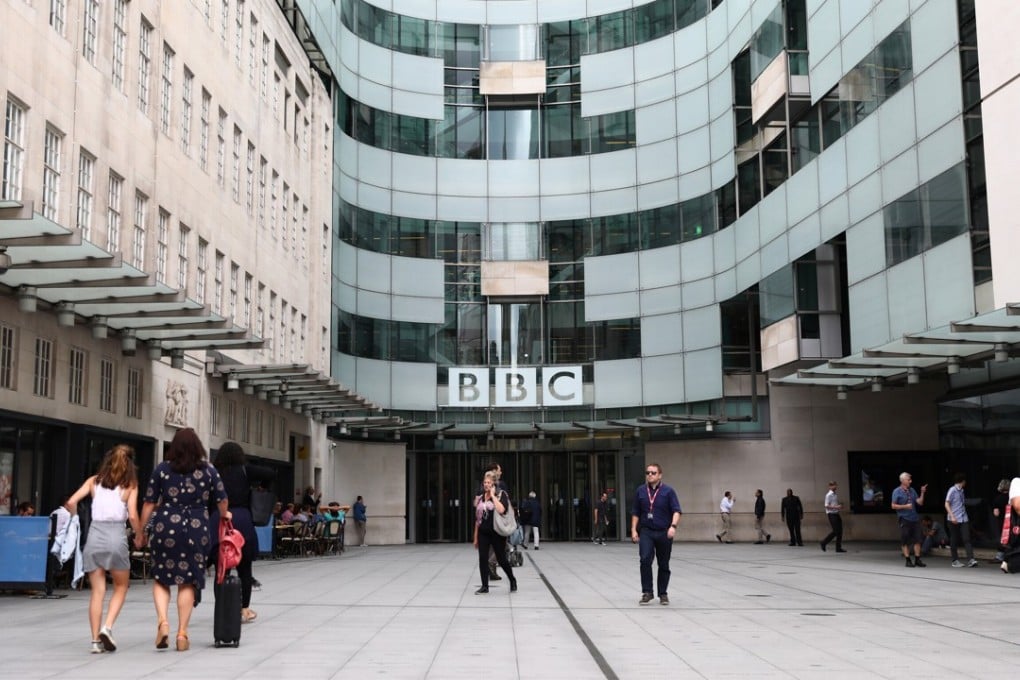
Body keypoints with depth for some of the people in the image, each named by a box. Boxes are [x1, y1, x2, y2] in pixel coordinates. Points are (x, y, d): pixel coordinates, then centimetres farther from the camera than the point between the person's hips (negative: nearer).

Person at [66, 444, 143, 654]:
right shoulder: (130, 485, 2)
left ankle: (96, 640, 6)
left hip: (94, 535, 3)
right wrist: (139, 535, 8)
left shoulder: (94, 481, 9)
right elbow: (132, 516, -7)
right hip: (116, 536, -3)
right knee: (121, 587, 15)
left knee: (97, 591, 7)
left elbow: (71, 502, -1)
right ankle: (107, 628, -3)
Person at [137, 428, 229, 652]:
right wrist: (224, 514, 32)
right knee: (188, 581, 6)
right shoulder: (208, 470, 4)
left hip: (165, 529, 0)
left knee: (160, 578, 13)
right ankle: (182, 633, 7)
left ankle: (162, 621, -7)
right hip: (196, 531, 0)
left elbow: (149, 503, 2)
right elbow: (222, 499, 10)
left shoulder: (162, 469, 2)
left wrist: (140, 532, 11)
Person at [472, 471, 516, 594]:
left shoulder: (501, 494, -5)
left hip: (497, 532, -4)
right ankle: (484, 586, 7)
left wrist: (493, 495, -17)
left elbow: (501, 510, -25)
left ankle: (512, 581, 24)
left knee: (501, 559, 2)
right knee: (483, 559, -2)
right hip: (483, 533, 4)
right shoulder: (480, 497, 9)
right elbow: (477, 519, 13)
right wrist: (475, 537, 13)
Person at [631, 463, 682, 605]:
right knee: (645, 560, -17)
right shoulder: (640, 491, 6)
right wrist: (634, 530, 3)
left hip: (664, 533, -1)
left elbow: (676, 511, -9)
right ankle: (647, 592, -9)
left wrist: (673, 526, -24)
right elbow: (635, 513, 12)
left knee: (663, 565, 8)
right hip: (646, 531, 1)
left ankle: (663, 594, 21)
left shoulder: (668, 491, -1)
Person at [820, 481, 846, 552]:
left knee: (840, 531, 5)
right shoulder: (829, 495, -11)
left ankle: (838, 548, 12)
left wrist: (840, 505, 3)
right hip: (831, 514, -8)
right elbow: (826, 506, -15)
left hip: (836, 514, 8)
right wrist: (836, 507, -23)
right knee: (835, 531, -9)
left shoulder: (836, 495, 14)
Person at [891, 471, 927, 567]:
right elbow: (893, 506, -6)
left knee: (917, 539, 3)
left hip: (915, 518, 5)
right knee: (905, 541, 0)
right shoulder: (897, 491, -3)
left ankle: (917, 559, 9)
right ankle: (908, 560, 7)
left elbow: (920, 502, 8)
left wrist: (922, 493, -4)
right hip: (904, 519, -5)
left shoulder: (912, 490, 12)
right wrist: (905, 506, -15)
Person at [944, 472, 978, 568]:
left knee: (967, 539, -7)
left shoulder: (961, 491, 14)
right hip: (954, 520, -6)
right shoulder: (952, 490, -6)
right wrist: (952, 516, -18)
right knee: (954, 540, 3)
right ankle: (955, 560, 11)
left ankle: (970, 560, -14)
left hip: (963, 519, 6)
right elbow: (947, 504, -10)